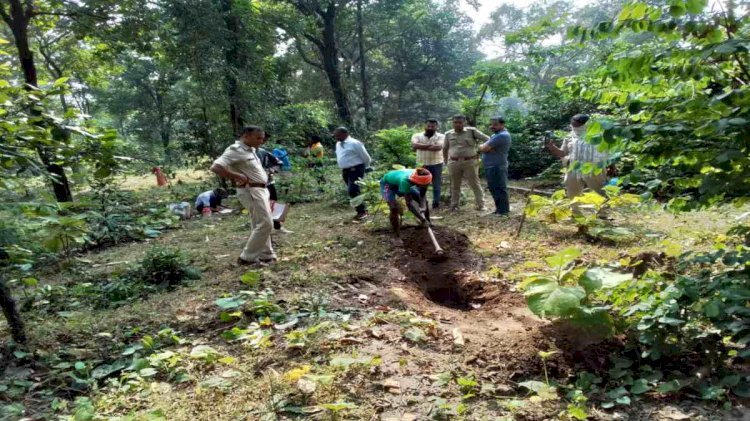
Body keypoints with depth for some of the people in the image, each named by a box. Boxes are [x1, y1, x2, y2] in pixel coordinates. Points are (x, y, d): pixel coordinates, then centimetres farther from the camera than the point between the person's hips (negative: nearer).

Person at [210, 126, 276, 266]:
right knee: (265, 224, -10)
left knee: (261, 224, 16)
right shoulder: (235, 150, -15)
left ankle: (266, 255, 26)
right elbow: (216, 167, -24)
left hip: (260, 190, 10)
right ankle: (247, 257, -2)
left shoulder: (250, 150, 13)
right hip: (251, 191, -10)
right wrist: (238, 177, -22)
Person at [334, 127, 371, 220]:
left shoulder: (354, 143, -13)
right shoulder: (338, 144, 11)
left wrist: (364, 167, 7)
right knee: (352, 192, 12)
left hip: (355, 170, -8)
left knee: (353, 191, -18)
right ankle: (362, 210, 23)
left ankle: (362, 211, -5)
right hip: (345, 171, 8)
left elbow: (366, 157, -7)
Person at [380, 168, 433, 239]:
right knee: (394, 208, -28)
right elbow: (409, 203, -44)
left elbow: (422, 196, -16)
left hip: (399, 183, 7)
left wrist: (423, 207, -35)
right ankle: (397, 236, -14)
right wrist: (422, 218, -45)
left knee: (424, 203, 3)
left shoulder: (421, 178, -28)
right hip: (387, 184, -6)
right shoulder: (405, 181, -45)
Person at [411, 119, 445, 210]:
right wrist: (430, 146, -18)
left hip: (436, 164, -1)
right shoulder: (417, 136, 4)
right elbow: (414, 145, -16)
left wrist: (422, 147, -13)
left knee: (436, 186, 4)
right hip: (422, 164, 1)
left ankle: (436, 204, 12)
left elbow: (438, 147, -19)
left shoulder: (441, 136, 0)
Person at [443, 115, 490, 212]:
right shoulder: (448, 134, 6)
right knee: (455, 185, 11)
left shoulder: (472, 131, -4)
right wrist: (445, 160, 15)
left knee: (475, 184, 2)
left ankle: (480, 205, 9)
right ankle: (454, 205, 21)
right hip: (454, 163, 3)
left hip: (470, 162, -3)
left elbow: (487, 139, -4)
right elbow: (445, 148, 18)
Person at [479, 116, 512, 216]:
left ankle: (503, 212, -3)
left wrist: (483, 146, 3)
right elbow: (484, 147, 10)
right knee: (495, 189, 16)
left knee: (499, 189, -7)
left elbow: (483, 148, -20)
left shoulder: (502, 135, -17)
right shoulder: (496, 135, 19)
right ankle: (500, 210, 25)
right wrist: (488, 148, -12)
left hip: (496, 167, -11)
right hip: (491, 167, 11)